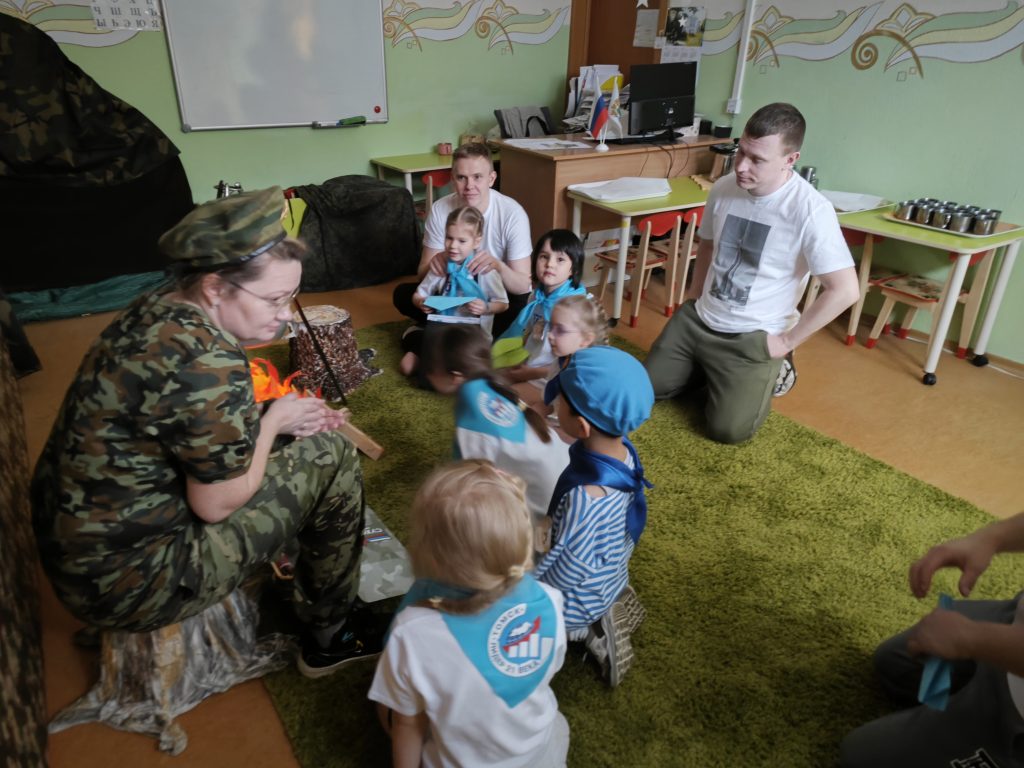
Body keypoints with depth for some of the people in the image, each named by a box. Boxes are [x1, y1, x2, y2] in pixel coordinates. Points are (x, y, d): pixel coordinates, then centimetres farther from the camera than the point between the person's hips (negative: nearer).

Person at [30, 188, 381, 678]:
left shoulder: (160, 309, -2)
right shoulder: (205, 361, -29)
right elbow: (218, 503, -19)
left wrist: (287, 420, 1)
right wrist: (274, 421, -5)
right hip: (127, 579, -8)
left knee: (306, 442, 15)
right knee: (331, 457, -7)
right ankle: (330, 637, 13)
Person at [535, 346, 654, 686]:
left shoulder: (586, 497, -41)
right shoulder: (623, 451, -17)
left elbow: (566, 571, -28)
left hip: (580, 600, -6)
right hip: (610, 579, 6)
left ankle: (584, 629, 13)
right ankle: (598, 617, 19)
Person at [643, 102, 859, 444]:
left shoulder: (811, 210, -23)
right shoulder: (723, 188, -4)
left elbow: (845, 290, -21)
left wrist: (788, 341, -15)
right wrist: (694, 295, 11)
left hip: (753, 337, -5)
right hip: (698, 318, 6)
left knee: (727, 430, -12)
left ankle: (771, 372, 17)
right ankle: (712, 372, 30)